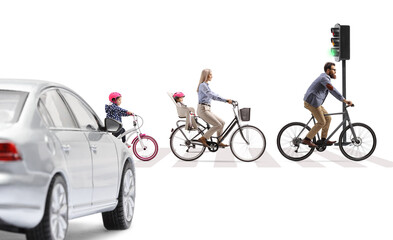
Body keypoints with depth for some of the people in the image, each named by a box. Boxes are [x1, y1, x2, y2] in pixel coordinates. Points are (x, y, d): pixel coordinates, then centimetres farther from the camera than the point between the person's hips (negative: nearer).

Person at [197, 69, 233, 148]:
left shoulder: (206, 85, 19)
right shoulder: (203, 85, -13)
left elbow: (214, 95, 21)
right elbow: (212, 96, -22)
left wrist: (227, 100, 12)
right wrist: (226, 100, -24)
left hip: (207, 110, 10)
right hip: (203, 109, -10)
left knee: (222, 123, 8)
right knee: (218, 125, -16)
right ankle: (203, 138, -9)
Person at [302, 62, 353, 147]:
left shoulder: (326, 78, 19)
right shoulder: (324, 78, -16)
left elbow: (333, 91, 23)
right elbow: (333, 91, -23)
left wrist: (344, 100, 16)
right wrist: (345, 100, -23)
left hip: (315, 102, 10)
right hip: (312, 102, -10)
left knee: (328, 118, 12)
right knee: (321, 122, -6)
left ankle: (323, 140, 15)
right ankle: (307, 139, -3)